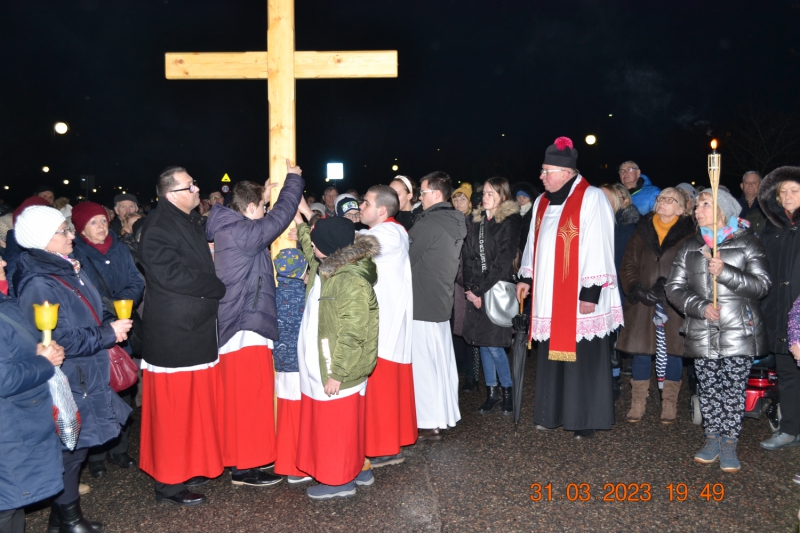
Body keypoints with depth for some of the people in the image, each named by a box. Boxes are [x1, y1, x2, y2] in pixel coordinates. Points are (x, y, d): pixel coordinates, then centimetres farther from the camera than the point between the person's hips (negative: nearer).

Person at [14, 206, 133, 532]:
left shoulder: (66, 269, 8)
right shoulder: (38, 286, -22)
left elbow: (92, 313, 20)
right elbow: (59, 341, -24)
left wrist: (111, 324, 3)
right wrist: (107, 334, -18)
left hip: (87, 378, 9)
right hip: (67, 384, -9)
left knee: (77, 446, 17)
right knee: (71, 448, 4)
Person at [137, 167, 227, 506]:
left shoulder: (193, 223, 13)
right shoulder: (158, 228, -15)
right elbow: (171, 275, -23)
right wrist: (218, 288, -13)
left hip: (197, 330, 9)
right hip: (173, 334, -8)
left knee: (196, 405, 15)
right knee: (173, 410, 1)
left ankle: (190, 467, 29)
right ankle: (169, 483, 13)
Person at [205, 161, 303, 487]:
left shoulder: (229, 230, 10)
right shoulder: (243, 233, -17)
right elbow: (282, 215, -13)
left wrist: (262, 197, 26)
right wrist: (294, 179, 1)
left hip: (232, 325, 10)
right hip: (246, 326, -10)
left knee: (236, 395, 17)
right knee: (250, 396, -3)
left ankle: (239, 456, 29)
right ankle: (245, 467, 6)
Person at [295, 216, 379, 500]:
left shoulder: (352, 282, -23)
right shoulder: (330, 268, 4)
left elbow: (352, 335, -23)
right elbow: (310, 247, 29)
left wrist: (337, 373, -21)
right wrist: (300, 225, 20)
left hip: (337, 370, -9)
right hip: (321, 366, 9)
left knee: (337, 423, 5)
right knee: (336, 422, 19)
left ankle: (341, 480, 21)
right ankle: (358, 469, 33)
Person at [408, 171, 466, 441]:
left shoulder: (428, 223, -18)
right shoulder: (456, 222, 9)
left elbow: (406, 257, -13)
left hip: (422, 304, -9)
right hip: (442, 301, 9)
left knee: (423, 364, -2)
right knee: (441, 361, 16)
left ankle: (429, 424, 5)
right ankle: (445, 415, 26)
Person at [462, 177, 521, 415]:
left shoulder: (510, 223, -6)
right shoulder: (477, 221, 12)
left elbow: (503, 262, -12)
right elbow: (468, 257, 9)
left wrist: (481, 290, -12)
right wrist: (470, 288, -2)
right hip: (476, 291, 6)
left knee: (493, 344, -7)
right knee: (482, 342, 9)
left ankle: (507, 390, 12)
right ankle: (492, 392, 19)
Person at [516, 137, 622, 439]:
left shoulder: (592, 199, -11)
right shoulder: (542, 202, 12)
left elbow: (598, 248, -15)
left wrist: (591, 292, -18)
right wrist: (526, 278, 17)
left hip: (580, 299, -7)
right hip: (549, 298, 7)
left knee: (582, 360, 2)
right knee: (551, 357, 13)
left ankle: (585, 420, 13)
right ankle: (552, 414, 25)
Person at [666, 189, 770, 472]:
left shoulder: (746, 243, 3)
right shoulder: (690, 247, 11)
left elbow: (762, 285, -6)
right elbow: (674, 287, 4)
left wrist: (725, 273, -18)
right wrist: (701, 307, -11)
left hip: (738, 332, -3)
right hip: (702, 334, 3)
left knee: (733, 389, 0)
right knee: (708, 388, 7)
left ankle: (729, 443, 12)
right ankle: (712, 438, 20)